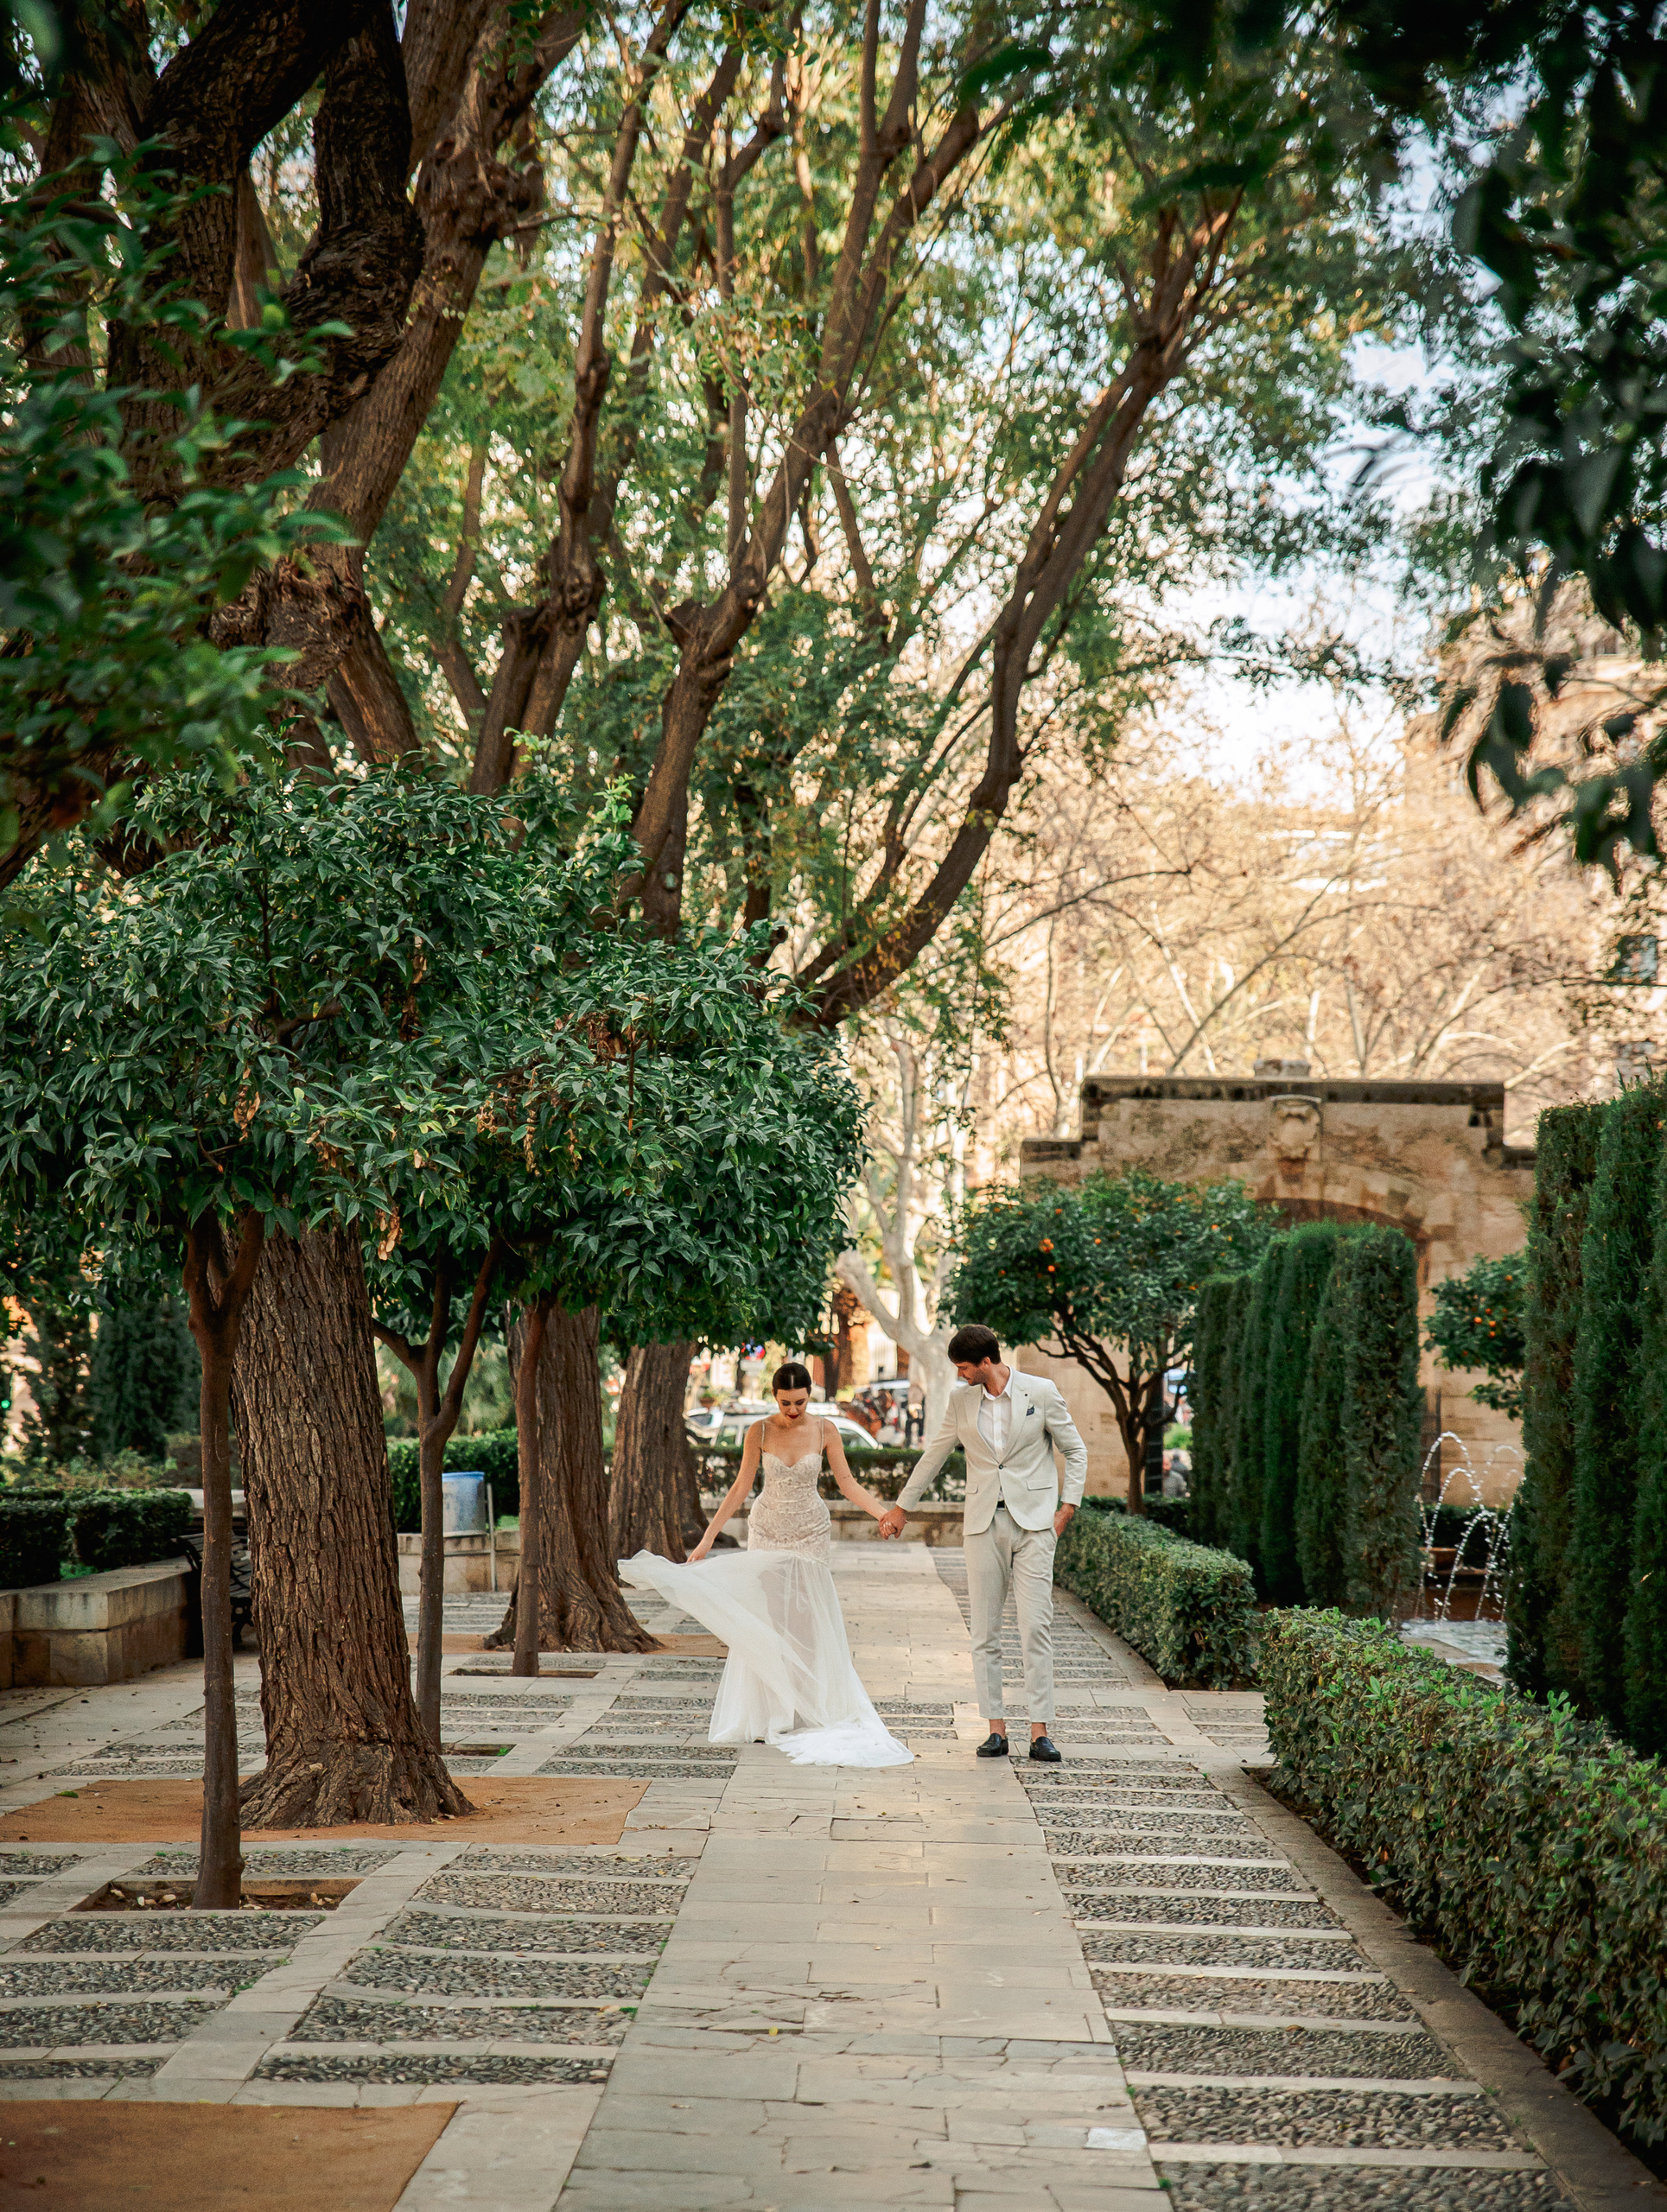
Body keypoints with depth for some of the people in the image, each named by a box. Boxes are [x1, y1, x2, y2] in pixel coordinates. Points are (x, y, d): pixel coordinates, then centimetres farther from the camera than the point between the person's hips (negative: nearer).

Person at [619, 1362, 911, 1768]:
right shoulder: (759, 1432, -8)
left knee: (806, 1623, -1)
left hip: (811, 1536, 0)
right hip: (768, 1534, 0)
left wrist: (885, 1514, -10)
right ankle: (767, 1715, 0)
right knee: (766, 1621, -4)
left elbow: (847, 1482, -1)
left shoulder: (825, 1430, -6)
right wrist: (708, 1537, -7)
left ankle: (806, 1712, 5)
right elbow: (741, 1488, -4)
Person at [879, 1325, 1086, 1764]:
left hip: (1034, 1522, -3)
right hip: (983, 1524, 3)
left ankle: (1040, 1731, -7)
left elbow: (1076, 1451, 7)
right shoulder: (961, 1402, 8)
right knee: (985, 1631, 0)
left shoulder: (1042, 1393, -1)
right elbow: (933, 1457, 19)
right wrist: (901, 1507, 25)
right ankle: (996, 1728, 5)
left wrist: (1067, 1507, -2)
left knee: (1036, 1626, -9)